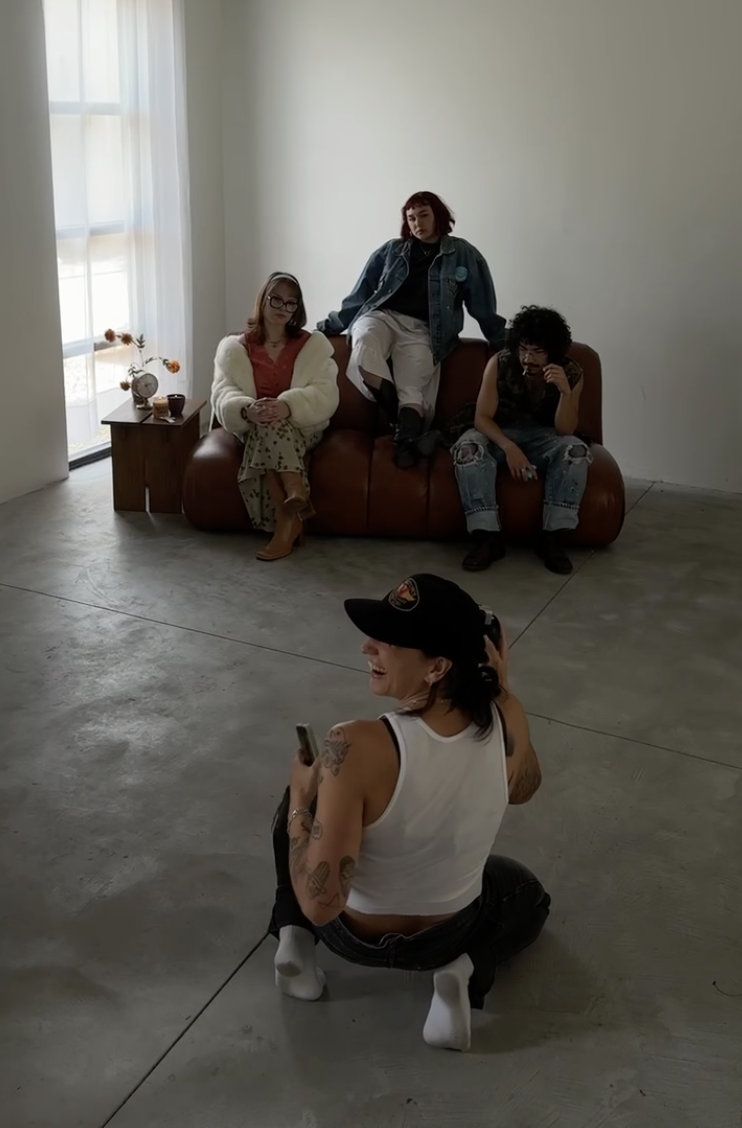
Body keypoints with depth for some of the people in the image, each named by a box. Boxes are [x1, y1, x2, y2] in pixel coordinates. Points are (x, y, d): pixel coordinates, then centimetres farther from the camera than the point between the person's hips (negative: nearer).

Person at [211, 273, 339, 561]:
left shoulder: (313, 346, 6)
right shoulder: (236, 347, 8)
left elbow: (325, 395, -9)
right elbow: (222, 394, -6)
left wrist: (287, 406, -30)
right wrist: (247, 410, -32)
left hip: (302, 426, -1)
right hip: (254, 428, 1)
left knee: (272, 427, -34)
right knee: (265, 426, -35)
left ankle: (287, 519, -39)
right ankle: (296, 496, -42)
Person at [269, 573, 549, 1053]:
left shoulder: (357, 748, -39)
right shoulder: (507, 721, -25)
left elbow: (320, 904, -33)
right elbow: (524, 788, 0)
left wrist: (301, 800, -20)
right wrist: (500, 692, -4)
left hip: (353, 934, -1)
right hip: (449, 931, 2)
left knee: (302, 805, 24)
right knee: (528, 895, 35)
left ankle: (295, 940, 14)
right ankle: (464, 968, 7)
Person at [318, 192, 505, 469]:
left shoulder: (462, 254, 11)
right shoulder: (391, 250, 17)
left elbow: (483, 304, 14)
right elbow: (362, 292, 22)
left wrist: (502, 342, 17)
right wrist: (334, 323, 21)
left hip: (420, 330, -1)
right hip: (381, 315, 1)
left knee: (412, 390, -26)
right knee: (364, 343, -35)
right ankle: (406, 424, -33)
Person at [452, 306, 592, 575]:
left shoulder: (571, 374, -13)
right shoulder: (499, 364, -16)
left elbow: (564, 431, -19)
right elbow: (482, 417, -18)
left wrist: (566, 392, -37)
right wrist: (509, 448, -35)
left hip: (543, 439, 1)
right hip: (500, 435, 0)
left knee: (576, 450, -32)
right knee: (468, 446, -34)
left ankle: (553, 536, -25)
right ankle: (487, 535, -31)